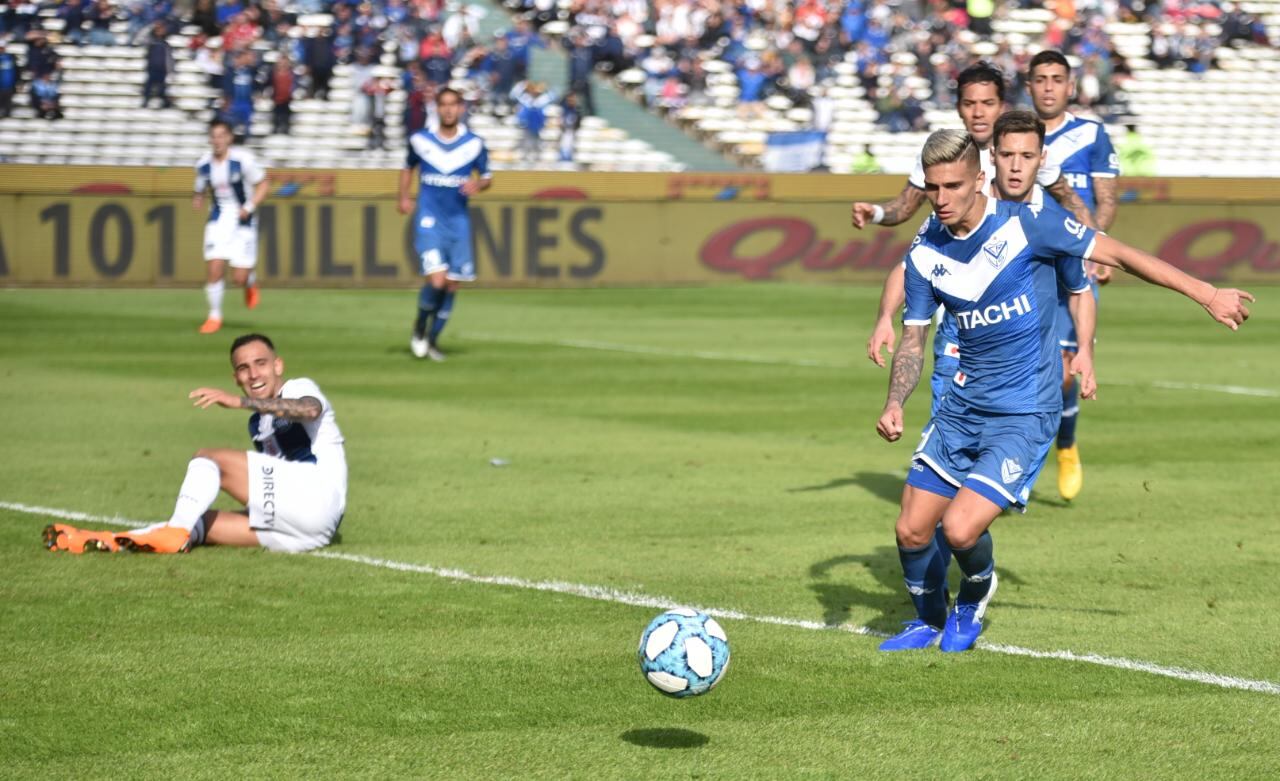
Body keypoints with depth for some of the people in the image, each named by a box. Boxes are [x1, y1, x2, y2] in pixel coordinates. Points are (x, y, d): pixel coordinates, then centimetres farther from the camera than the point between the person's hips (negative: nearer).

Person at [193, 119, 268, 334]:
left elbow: (262, 185, -5)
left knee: (240, 278, -5)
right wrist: (198, 199, -9)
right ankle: (214, 315, 6)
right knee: (214, 268, -12)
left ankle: (251, 283, 33)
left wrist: (249, 207, -19)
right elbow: (200, 190, 14)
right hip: (218, 220, 3)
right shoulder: (203, 164, -1)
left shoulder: (243, 159, -14)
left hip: (242, 221, -3)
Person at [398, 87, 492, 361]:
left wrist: (477, 185, -12)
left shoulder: (474, 144, 0)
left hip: (459, 221, 2)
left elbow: (487, 177, 11)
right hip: (429, 219, -2)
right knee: (436, 280, -17)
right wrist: (404, 197, 5)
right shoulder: (420, 140, 1)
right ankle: (419, 330, 9)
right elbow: (408, 167, 19)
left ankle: (433, 339, 22)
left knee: (452, 285, 5)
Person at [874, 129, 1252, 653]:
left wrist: (1206, 295, -6)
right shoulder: (925, 252, -1)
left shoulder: (1026, 221, -14)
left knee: (960, 529, -18)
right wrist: (894, 404, -14)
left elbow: (1115, 254, -7)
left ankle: (976, 591, 18)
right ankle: (928, 621, 34)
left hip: (1025, 414, -5)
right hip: (961, 407, 5)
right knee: (912, 530, 3)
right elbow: (914, 339, 5)